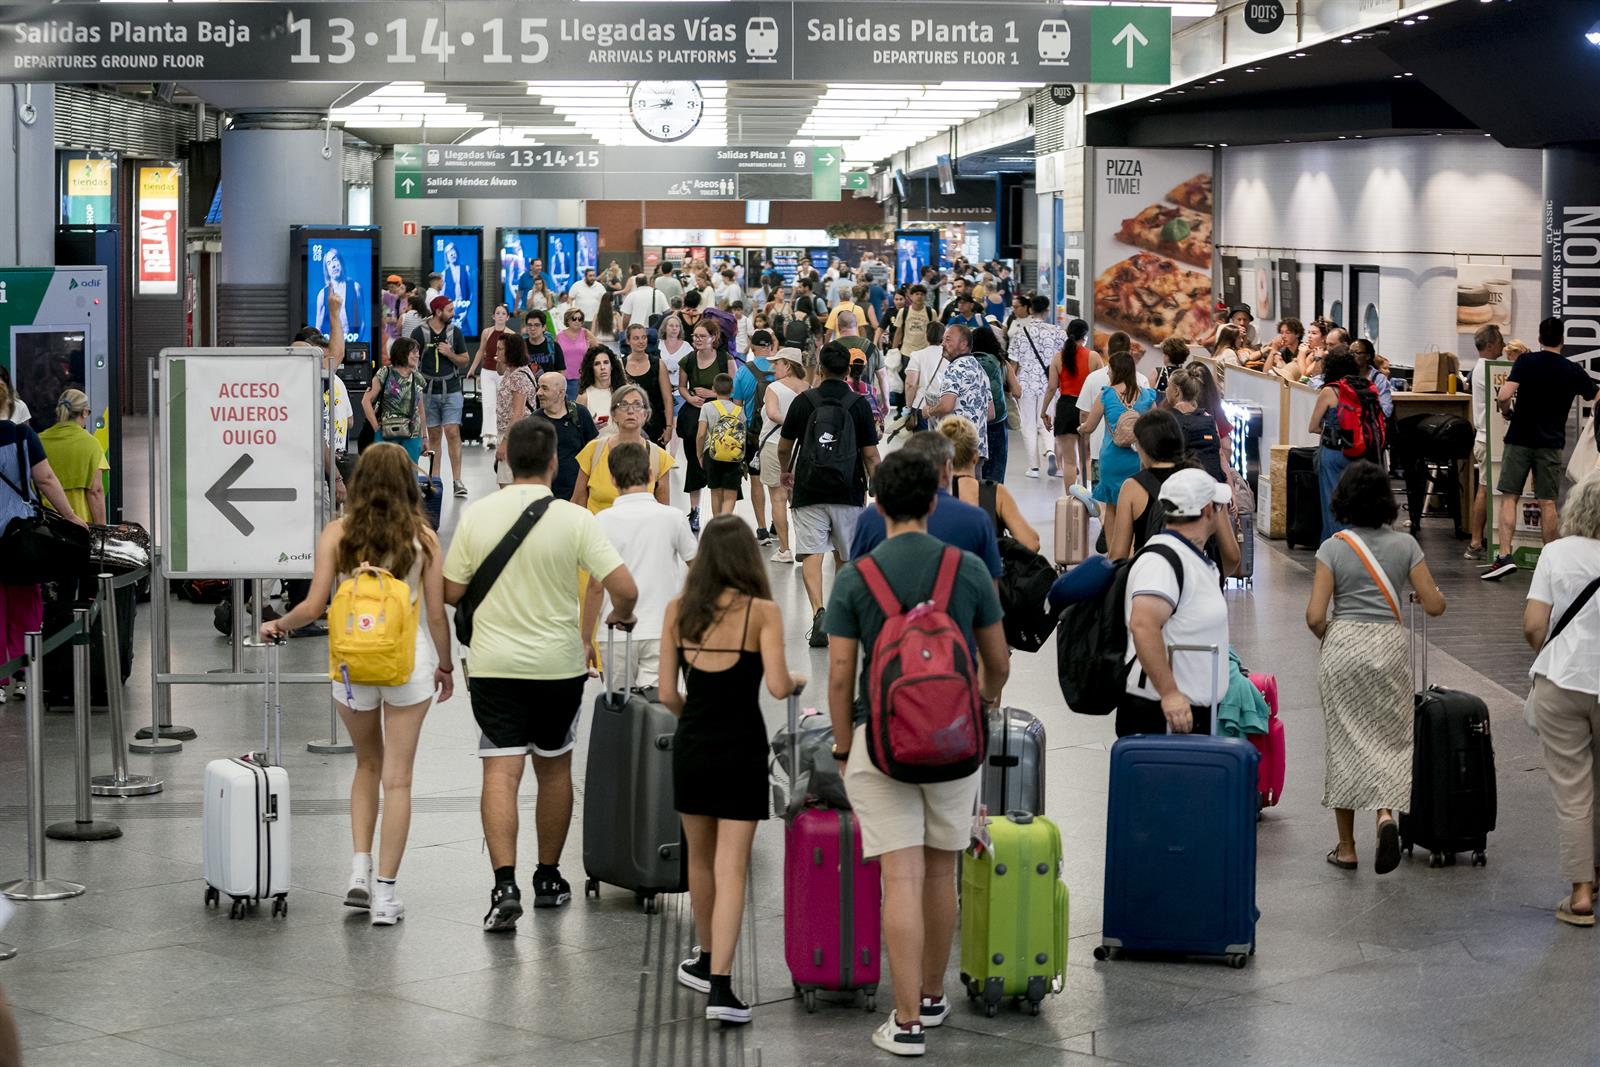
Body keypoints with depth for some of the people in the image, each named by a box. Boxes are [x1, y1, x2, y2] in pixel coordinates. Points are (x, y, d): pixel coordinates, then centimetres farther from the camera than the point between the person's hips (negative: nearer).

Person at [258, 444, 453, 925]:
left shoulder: (338, 533, -2)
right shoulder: (423, 537, -2)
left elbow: (314, 606, -5)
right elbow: (436, 613, -1)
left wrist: (277, 625, 14)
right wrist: (445, 665, 14)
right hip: (409, 661, -1)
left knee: (368, 764, 23)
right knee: (397, 778, 4)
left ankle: (359, 869, 11)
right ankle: (384, 892, 3)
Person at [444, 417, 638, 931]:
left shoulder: (476, 516, -4)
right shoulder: (574, 520, -9)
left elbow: (451, 592, 2)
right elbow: (625, 588, -15)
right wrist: (620, 616, 8)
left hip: (494, 663, 0)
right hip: (559, 663, 0)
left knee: (501, 771, -4)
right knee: (554, 767, 17)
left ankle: (505, 885, -19)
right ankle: (548, 878, 27)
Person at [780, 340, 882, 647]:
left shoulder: (804, 401, 0)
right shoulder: (859, 405, -1)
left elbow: (784, 448, 9)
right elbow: (870, 455, -2)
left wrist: (786, 472, 29)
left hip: (808, 491, -1)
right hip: (848, 492, 1)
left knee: (811, 553, -7)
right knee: (846, 556, 17)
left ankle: (819, 612, -27)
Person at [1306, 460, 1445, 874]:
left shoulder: (1333, 548, -5)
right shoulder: (1405, 544, -1)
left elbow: (1315, 615, -10)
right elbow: (1435, 605, -1)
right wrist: (1427, 594, 22)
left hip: (1342, 645, -1)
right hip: (1390, 645, 1)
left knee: (1344, 741, 8)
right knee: (1389, 736, 11)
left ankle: (1346, 847, 12)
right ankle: (1386, 813, -17)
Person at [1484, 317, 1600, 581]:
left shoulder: (1526, 362, -5)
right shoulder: (1573, 370, 3)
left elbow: (1504, 396, -17)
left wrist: (1506, 411, 5)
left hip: (1520, 439, -2)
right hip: (1551, 444, 2)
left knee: (1509, 499, 1)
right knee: (1547, 503, 6)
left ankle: (1504, 556, -11)